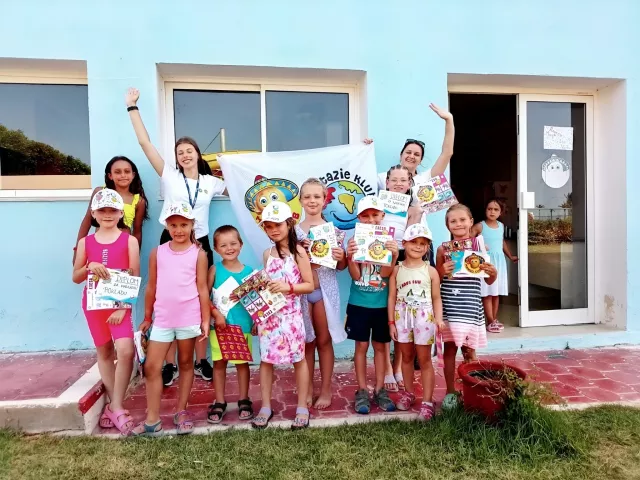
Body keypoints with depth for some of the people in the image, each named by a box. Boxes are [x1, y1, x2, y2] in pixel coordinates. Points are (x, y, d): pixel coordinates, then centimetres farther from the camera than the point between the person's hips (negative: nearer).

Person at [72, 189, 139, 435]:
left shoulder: (129, 241, -3)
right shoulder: (86, 242, 5)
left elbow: (135, 278, -5)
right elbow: (75, 277, 8)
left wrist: (124, 307, -13)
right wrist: (89, 266, -14)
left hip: (119, 303, -3)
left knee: (126, 350, -17)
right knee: (104, 353, 12)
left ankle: (116, 406, -3)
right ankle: (113, 403, 25)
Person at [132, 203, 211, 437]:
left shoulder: (198, 254, -2)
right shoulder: (157, 252, 5)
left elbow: (202, 288, -2)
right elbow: (151, 287, 10)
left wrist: (205, 320, -4)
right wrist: (147, 317, 13)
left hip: (188, 318, -2)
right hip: (162, 318, 3)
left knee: (185, 364, 12)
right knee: (151, 367, 4)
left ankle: (181, 412, 25)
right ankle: (153, 420, 16)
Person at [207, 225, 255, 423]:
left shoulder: (249, 271, -1)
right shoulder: (215, 269, -3)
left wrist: (257, 321, -3)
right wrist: (216, 314, -17)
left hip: (243, 324, 0)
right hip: (220, 324, 0)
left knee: (242, 362, 12)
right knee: (219, 362, 10)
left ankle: (244, 401, 28)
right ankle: (219, 402, 25)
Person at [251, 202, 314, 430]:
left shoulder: (298, 251, -7)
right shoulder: (267, 254, 7)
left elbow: (309, 285, -8)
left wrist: (288, 287, -21)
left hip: (290, 314, -4)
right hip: (268, 314, 5)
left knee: (299, 359, 8)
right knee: (266, 359, 10)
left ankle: (302, 407, 21)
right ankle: (266, 407, 25)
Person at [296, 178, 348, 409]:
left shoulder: (333, 229, 0)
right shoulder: (294, 231, 0)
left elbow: (341, 266, 4)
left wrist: (341, 257, -17)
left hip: (325, 289, -1)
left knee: (324, 340, 10)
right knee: (306, 341, 11)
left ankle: (326, 389, 24)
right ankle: (308, 388, 26)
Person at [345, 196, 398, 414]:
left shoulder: (388, 240, -3)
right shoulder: (355, 240, -5)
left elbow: (385, 273, -12)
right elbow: (355, 275, -10)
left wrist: (394, 255, -27)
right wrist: (350, 256, -26)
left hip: (381, 304, 1)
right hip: (359, 303, -1)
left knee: (380, 346, 12)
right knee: (361, 346, 7)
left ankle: (380, 390, 24)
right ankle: (362, 391, 18)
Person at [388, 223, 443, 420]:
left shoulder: (430, 271, -2)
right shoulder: (397, 270, -1)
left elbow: (436, 299, 1)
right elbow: (392, 297, 1)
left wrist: (439, 319, -11)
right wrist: (391, 322, -1)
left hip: (424, 317, -1)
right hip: (402, 317, 2)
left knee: (424, 360, 5)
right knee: (406, 357, 16)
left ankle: (427, 402, 13)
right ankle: (408, 392, 34)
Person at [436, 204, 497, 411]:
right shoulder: (443, 249, -2)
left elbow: (489, 281, 8)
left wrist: (493, 273, -13)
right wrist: (443, 272, -16)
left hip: (470, 308, 0)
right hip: (449, 308, 0)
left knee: (469, 351, 10)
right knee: (450, 348, 8)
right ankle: (450, 391, 23)